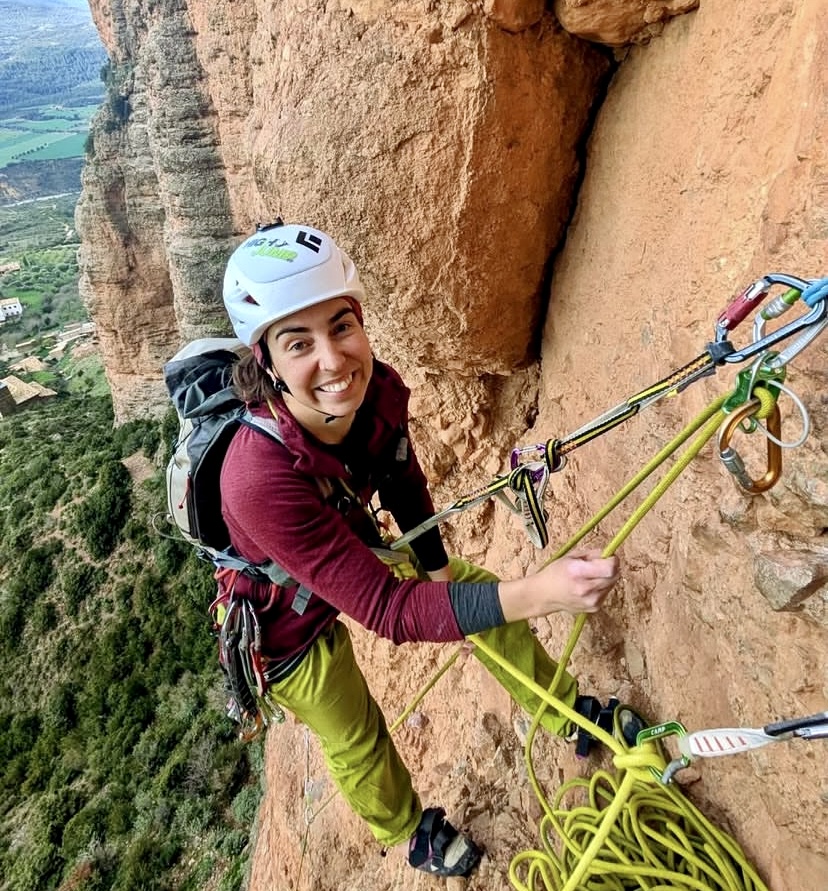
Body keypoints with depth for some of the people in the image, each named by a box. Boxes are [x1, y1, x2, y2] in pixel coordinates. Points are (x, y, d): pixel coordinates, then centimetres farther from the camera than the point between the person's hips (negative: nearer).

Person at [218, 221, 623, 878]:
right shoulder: (261, 479, -43)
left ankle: (570, 716, 36)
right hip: (289, 625, -4)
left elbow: (404, 482, -6)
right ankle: (411, 833, 51)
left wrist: (438, 568, -1)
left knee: (489, 593, 8)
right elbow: (384, 608, -41)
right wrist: (534, 595, -50)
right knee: (358, 743, 15)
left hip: (357, 551, 5)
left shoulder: (379, 391, -26)